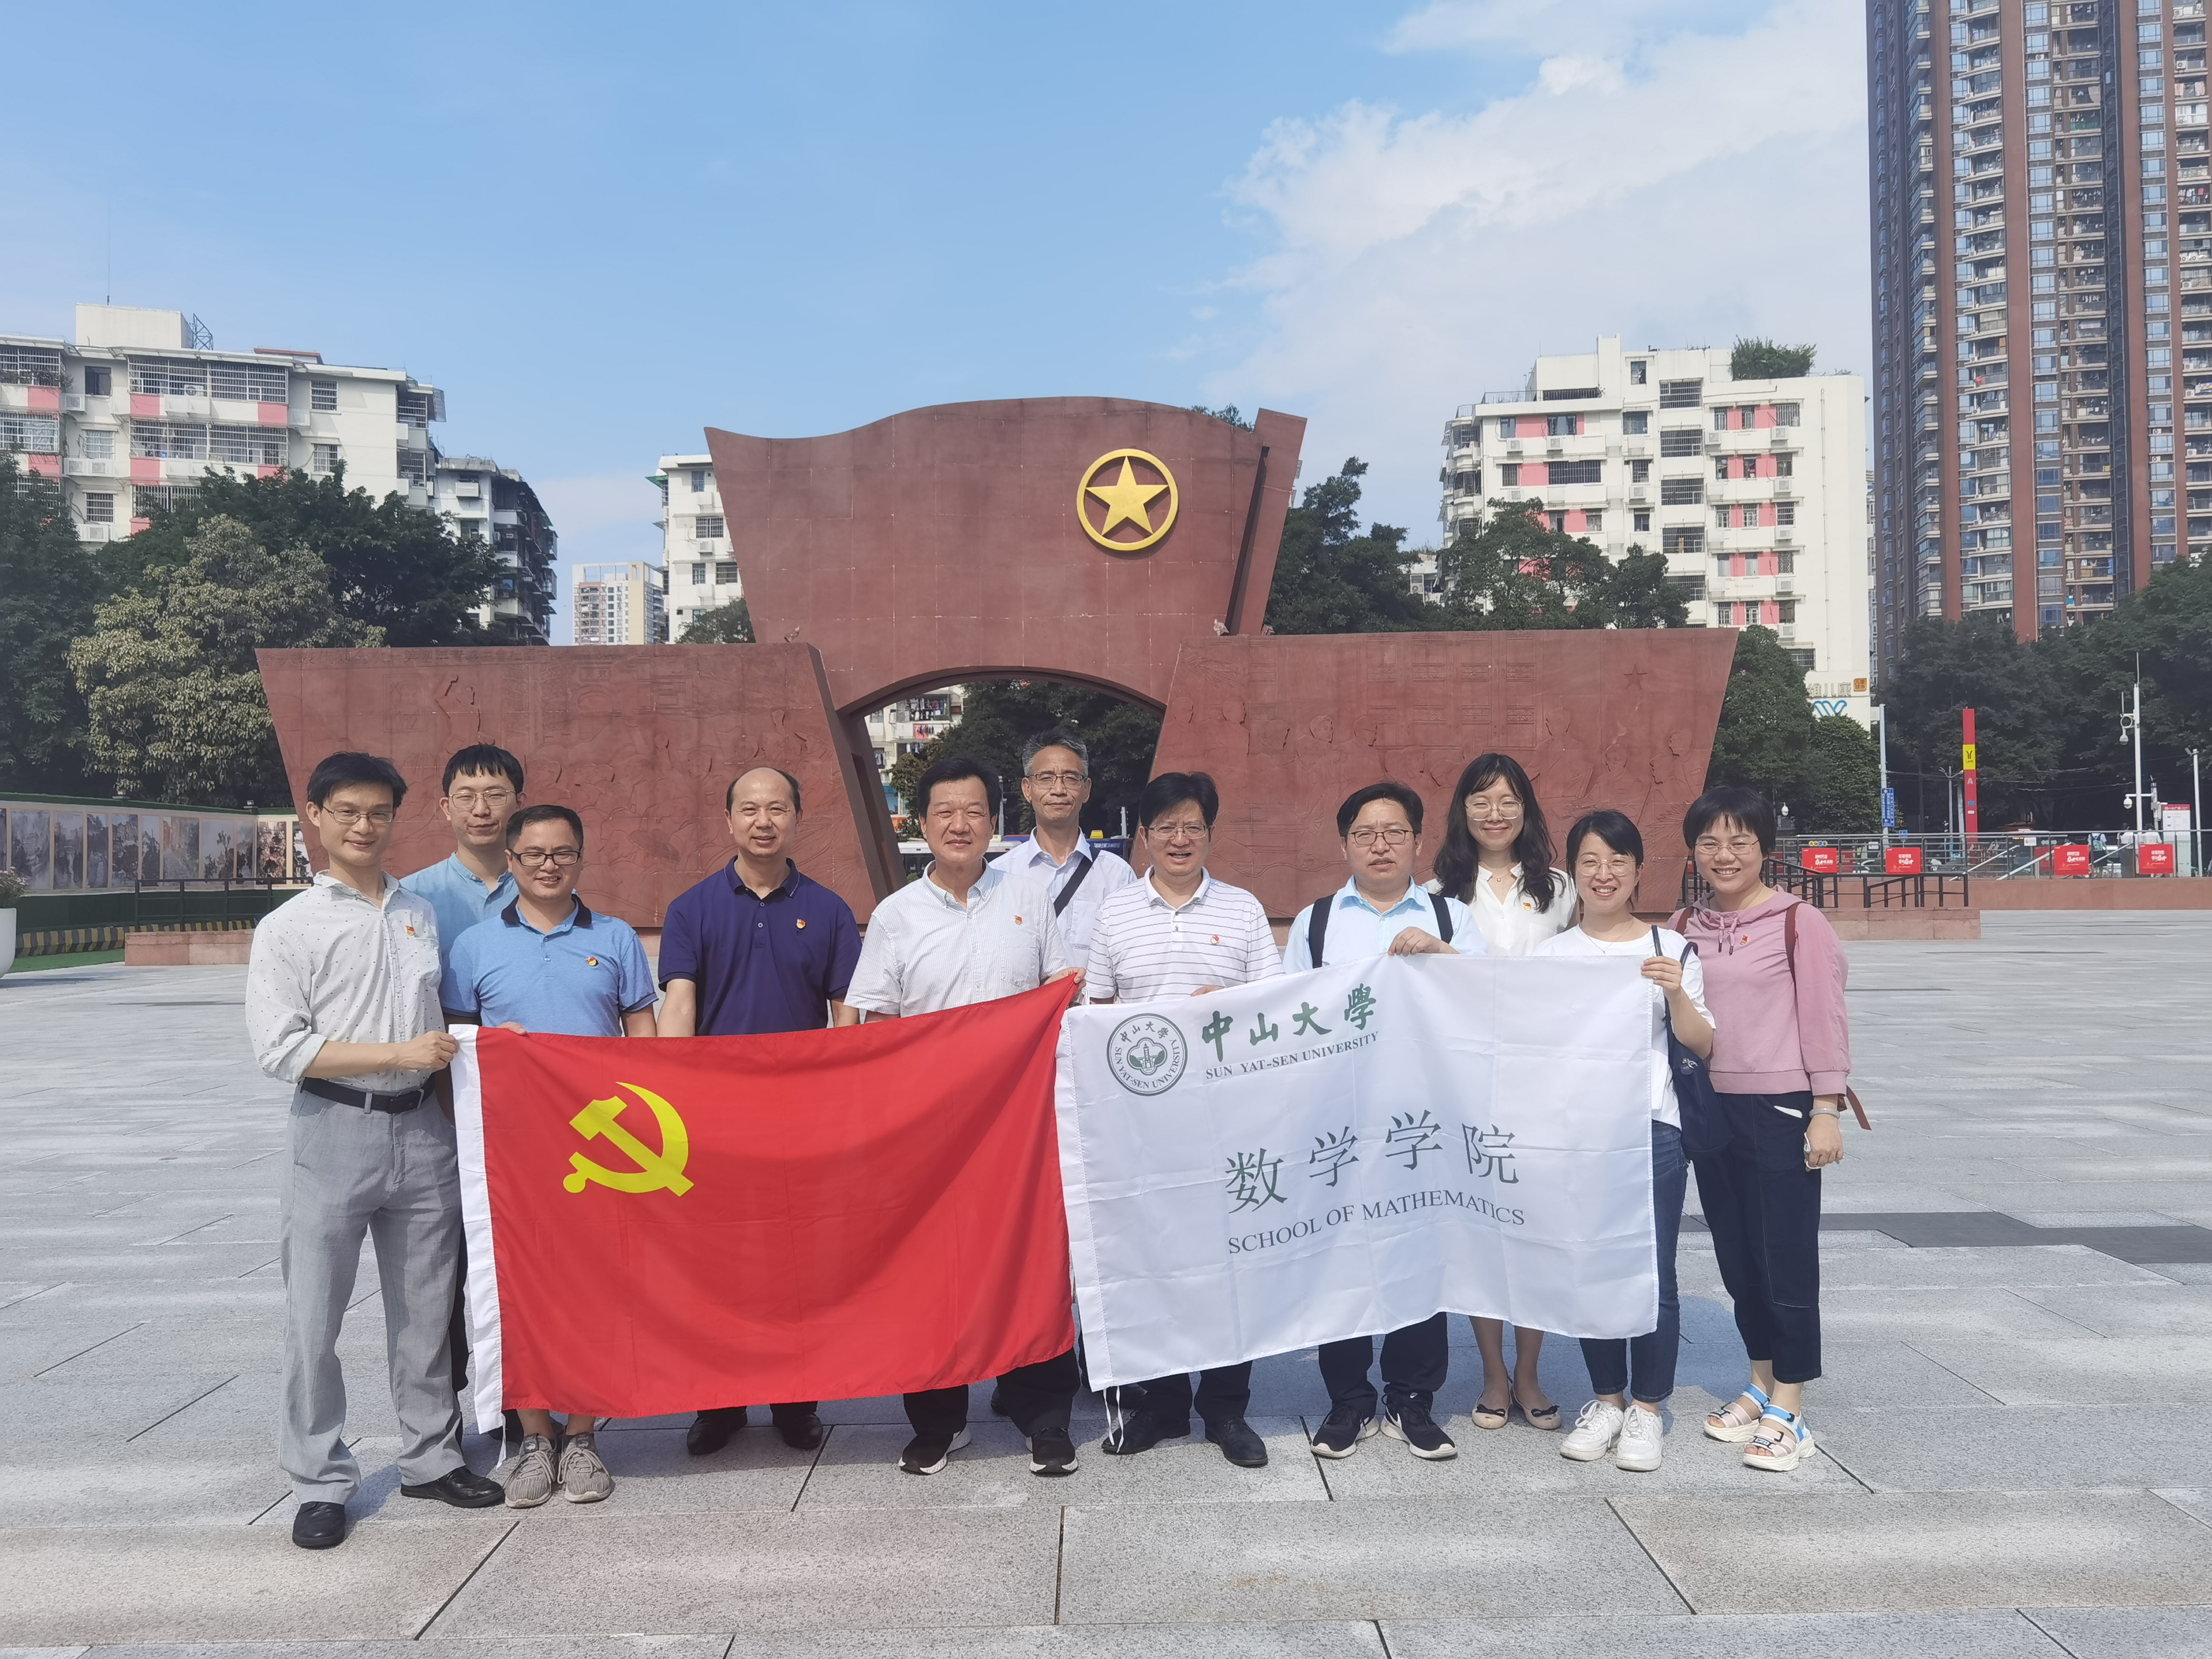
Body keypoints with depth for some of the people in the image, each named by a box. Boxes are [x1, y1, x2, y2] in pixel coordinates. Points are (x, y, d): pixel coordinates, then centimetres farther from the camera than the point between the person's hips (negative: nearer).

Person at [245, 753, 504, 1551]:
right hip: (334, 1129, -4)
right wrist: (399, 1053, -15)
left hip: (422, 1128, 4)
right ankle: (321, 1482, 16)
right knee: (315, 1320, 2)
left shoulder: (422, 914, 11)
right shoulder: (289, 928, -3)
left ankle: (432, 1457, 26)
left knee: (425, 1311, 12)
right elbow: (279, 1048, -11)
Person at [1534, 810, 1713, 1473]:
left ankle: (1646, 1408, 14)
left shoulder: (1670, 948, 3)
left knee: (1651, 1272, -2)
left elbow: (1703, 1046, 3)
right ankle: (1606, 1400, 23)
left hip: (1652, 1127, -2)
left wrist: (1677, 994, -14)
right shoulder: (1549, 954, 8)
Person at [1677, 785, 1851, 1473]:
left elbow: (1825, 1020, -8)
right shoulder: (1685, 926, 8)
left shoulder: (1799, 922, -7)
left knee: (1786, 1259, 0)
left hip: (1781, 1109, -5)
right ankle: (1760, 1386, 29)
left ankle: (1788, 1410, 10)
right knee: (1736, 1257, 14)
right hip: (1710, 1107, 6)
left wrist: (1826, 1111, -11)